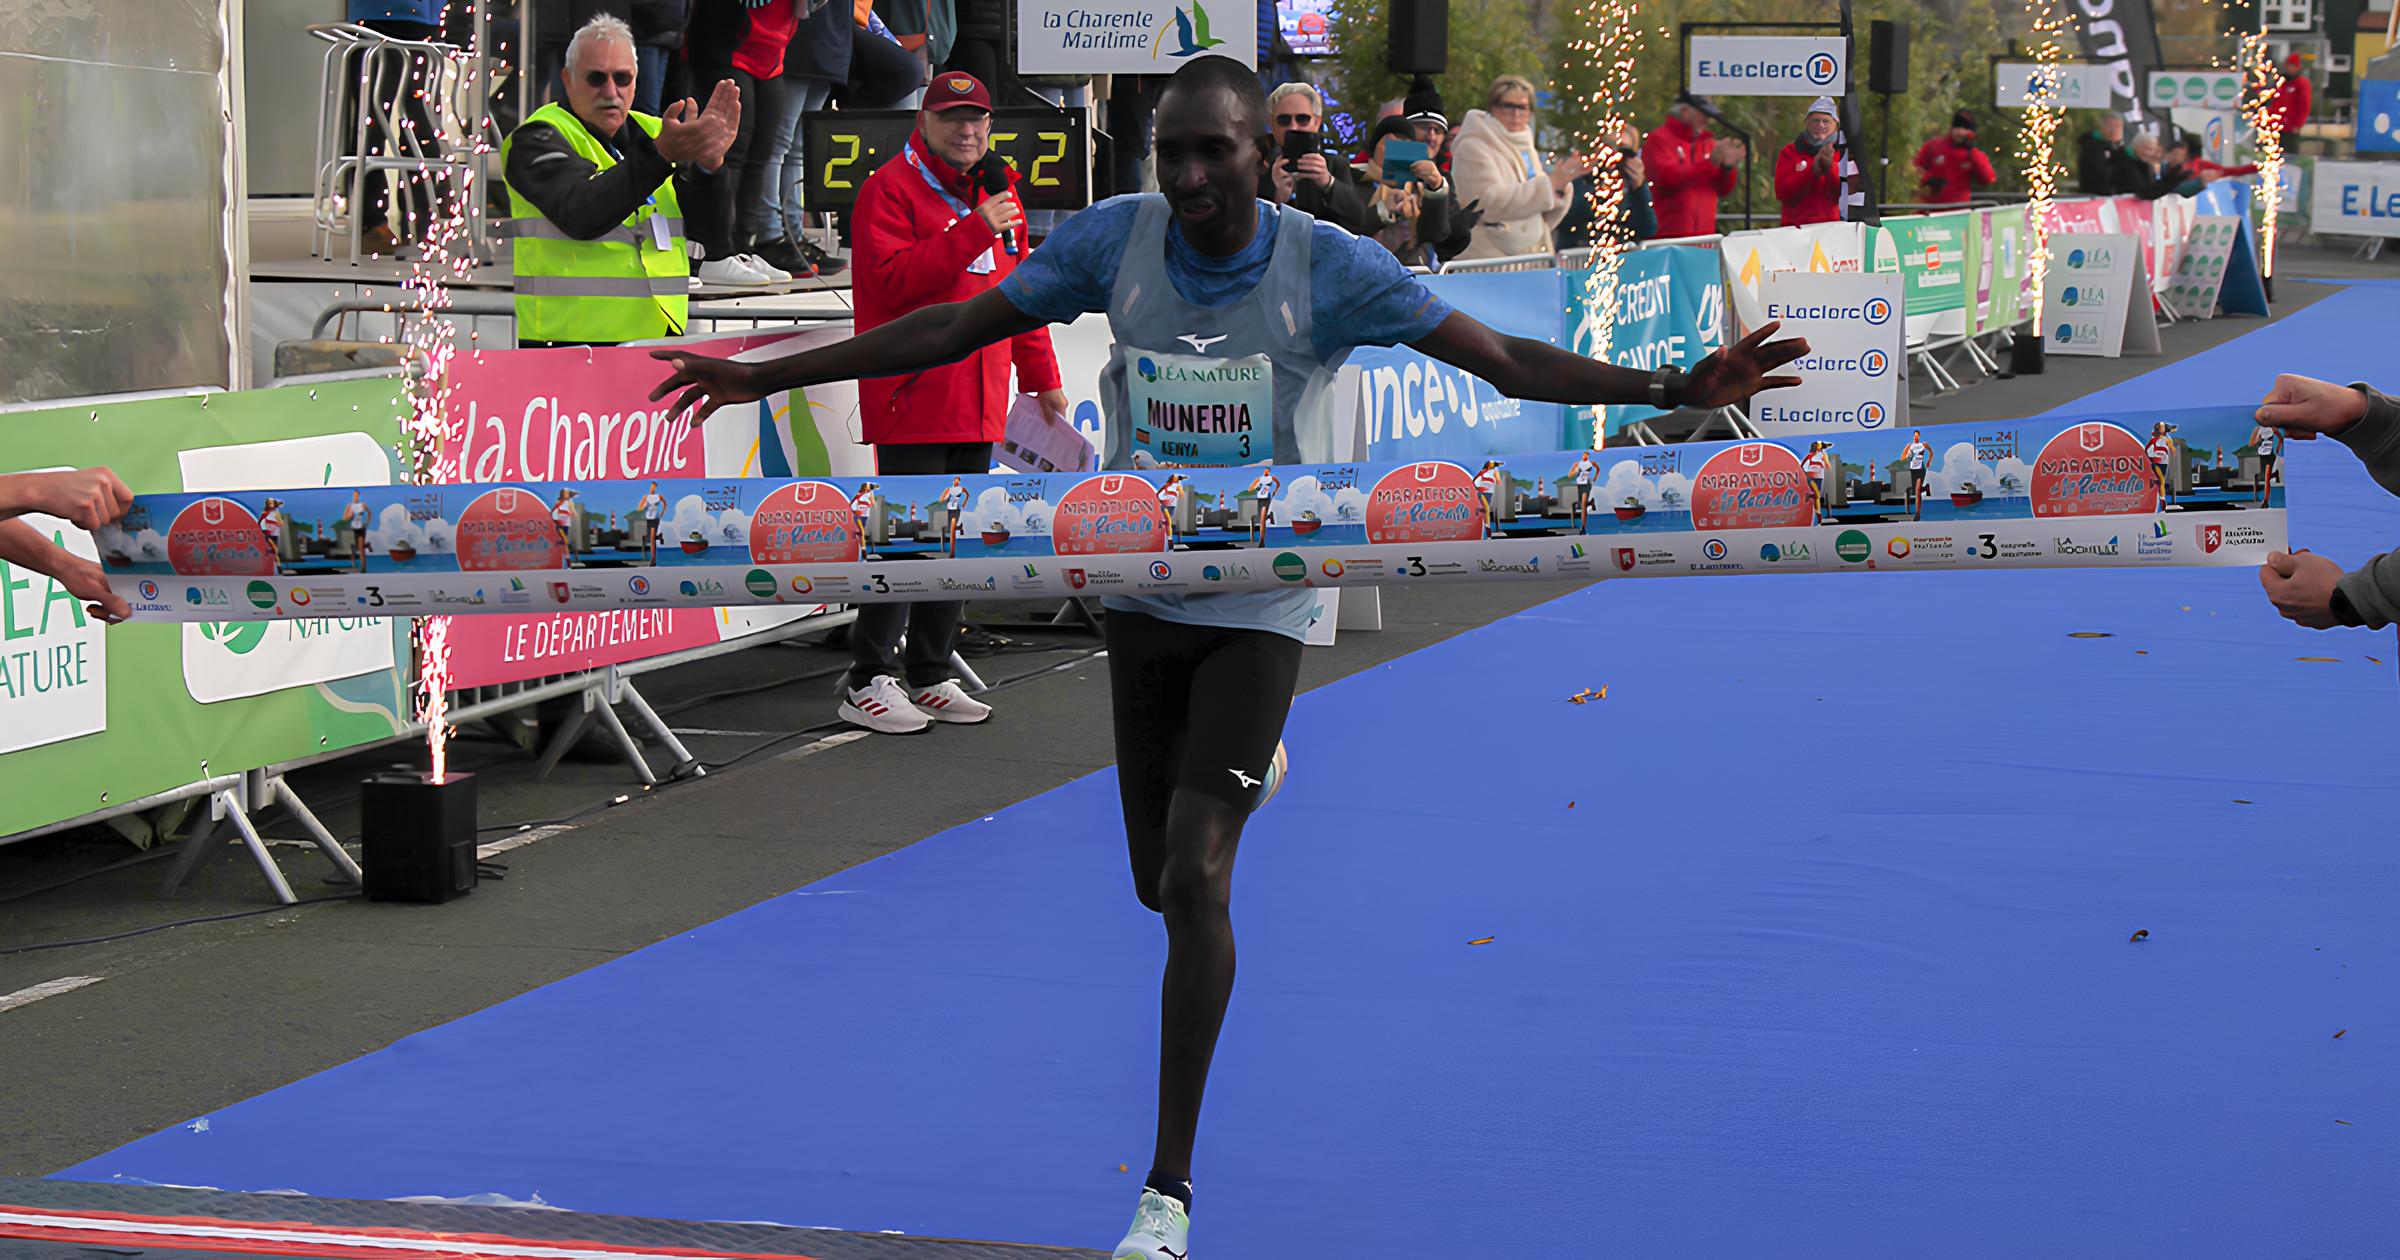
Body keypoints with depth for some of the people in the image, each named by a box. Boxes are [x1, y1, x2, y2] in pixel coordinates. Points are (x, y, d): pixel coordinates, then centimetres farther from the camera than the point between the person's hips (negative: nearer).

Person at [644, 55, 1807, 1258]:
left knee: (1196, 874, -16)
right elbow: (951, 329, 0)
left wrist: (1673, 386, -28)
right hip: (1143, 588, 4)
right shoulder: (1115, 238, -8)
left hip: (1258, 605, -3)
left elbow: (1510, 362, -15)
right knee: (1159, 883, 12)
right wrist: (763, 375, -1)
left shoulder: (1330, 267, -15)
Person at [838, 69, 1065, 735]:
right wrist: (973, 231, -22)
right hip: (914, 398, -8)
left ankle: (930, 677, 17)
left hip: (979, 401, 8)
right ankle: (868, 682, -4)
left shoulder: (997, 190, 17)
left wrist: (1042, 377, 22)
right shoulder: (891, 190, -6)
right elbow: (892, 280, -20)